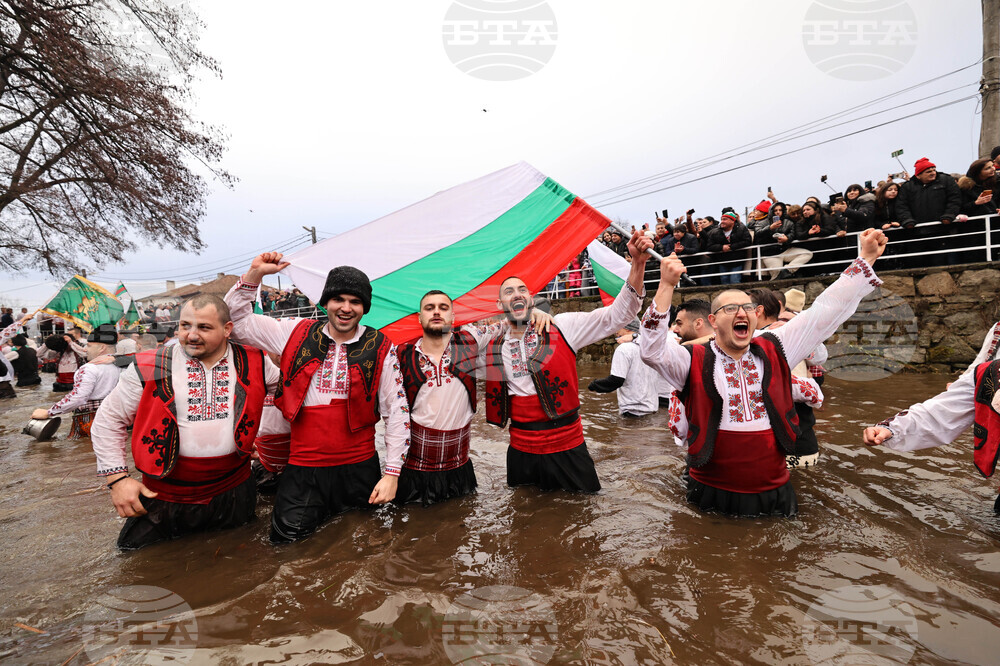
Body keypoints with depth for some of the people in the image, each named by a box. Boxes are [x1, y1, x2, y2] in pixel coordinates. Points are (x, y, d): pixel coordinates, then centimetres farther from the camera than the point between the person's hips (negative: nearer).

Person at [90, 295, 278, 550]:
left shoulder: (251, 364, -5)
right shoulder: (150, 368, -8)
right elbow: (108, 420, 1)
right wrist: (118, 478, -5)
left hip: (232, 490, 1)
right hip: (165, 497, -1)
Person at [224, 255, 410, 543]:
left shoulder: (380, 348, -5)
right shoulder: (296, 333, 0)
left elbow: (397, 411, -3)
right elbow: (237, 318, 6)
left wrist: (392, 474, -5)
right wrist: (255, 273, -9)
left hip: (360, 467, 0)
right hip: (303, 467, 1)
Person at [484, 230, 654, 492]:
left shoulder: (561, 328, -5)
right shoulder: (493, 348, 4)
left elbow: (617, 315, -14)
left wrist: (638, 263, -25)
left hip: (568, 447, -2)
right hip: (522, 450, 3)